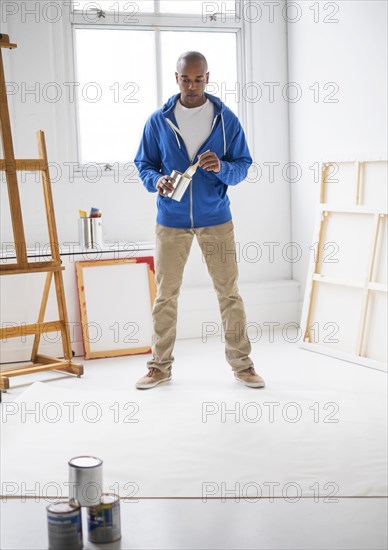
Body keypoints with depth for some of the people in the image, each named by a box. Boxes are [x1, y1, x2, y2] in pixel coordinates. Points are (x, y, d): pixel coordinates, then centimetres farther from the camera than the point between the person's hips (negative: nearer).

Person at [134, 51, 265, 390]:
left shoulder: (226, 119, 0)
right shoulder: (158, 121, 2)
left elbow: (243, 165, 2)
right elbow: (143, 164, 7)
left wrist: (222, 168, -21)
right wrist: (156, 181, -15)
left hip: (216, 219, 0)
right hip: (171, 220, 1)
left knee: (229, 292, 3)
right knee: (165, 295, 6)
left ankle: (242, 363, 15)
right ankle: (160, 366, 18)